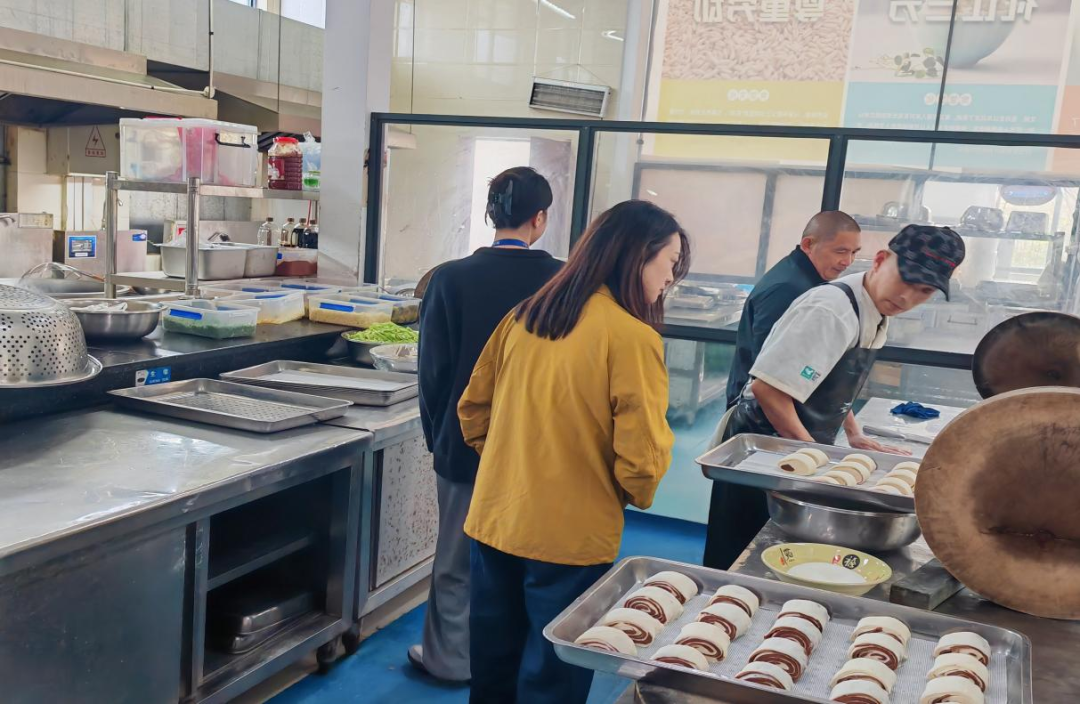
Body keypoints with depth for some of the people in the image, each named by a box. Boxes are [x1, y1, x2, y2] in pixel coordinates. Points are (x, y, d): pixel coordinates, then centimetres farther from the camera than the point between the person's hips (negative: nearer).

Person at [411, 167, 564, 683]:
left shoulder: (450, 279, -13)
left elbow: (433, 370, -7)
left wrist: (436, 436, 8)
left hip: (465, 443, -1)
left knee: (457, 560, 16)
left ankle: (450, 657, 32)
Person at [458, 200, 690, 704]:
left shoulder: (525, 315, 1)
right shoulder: (633, 338, -17)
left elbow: (473, 409, 8)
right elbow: (641, 457, -16)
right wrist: (636, 495, 5)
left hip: (493, 521, 6)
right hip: (569, 536, -5)